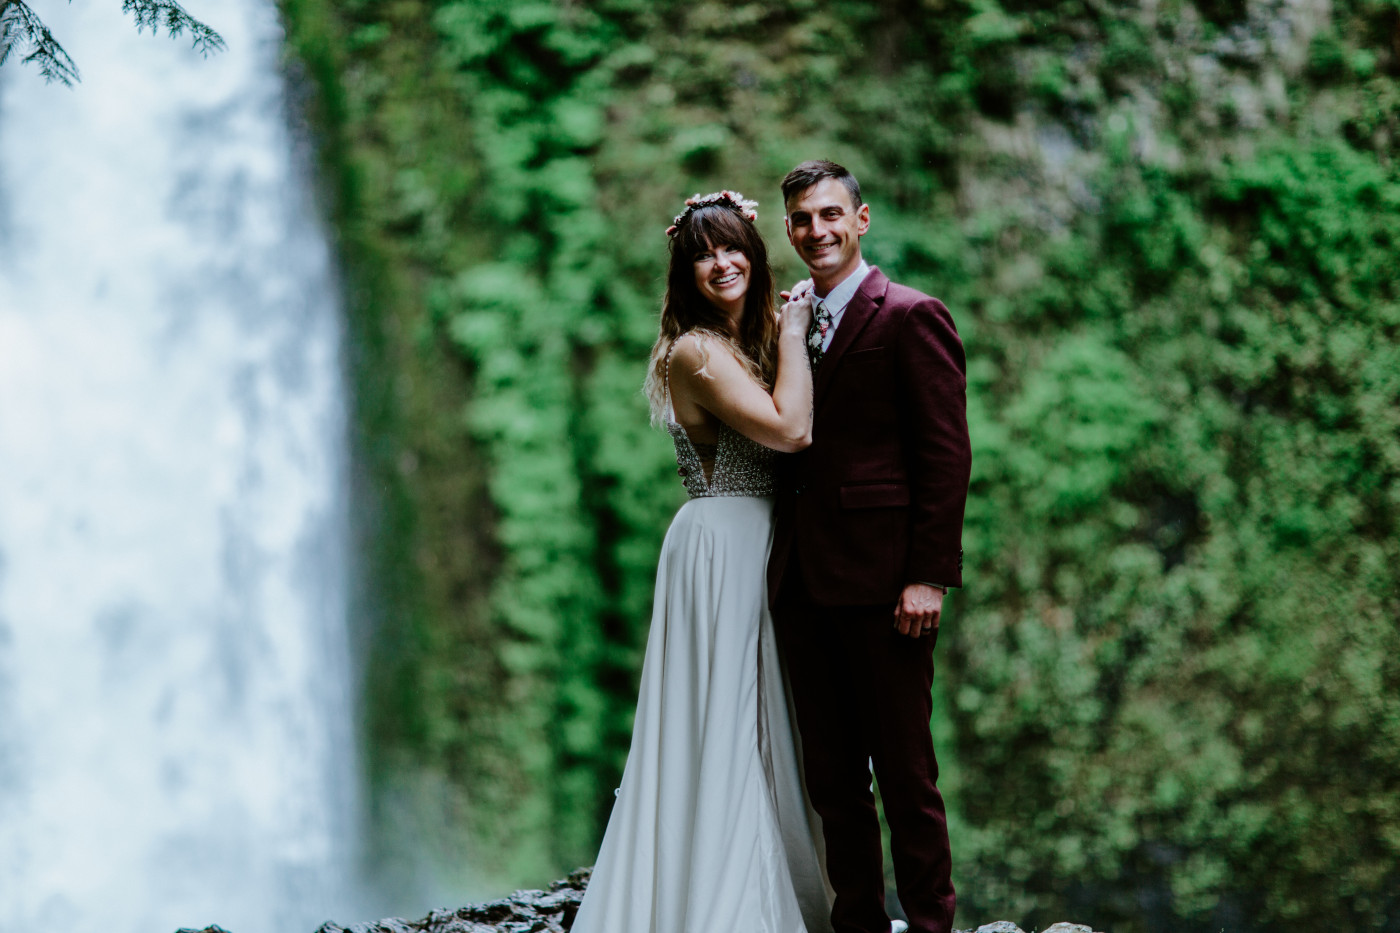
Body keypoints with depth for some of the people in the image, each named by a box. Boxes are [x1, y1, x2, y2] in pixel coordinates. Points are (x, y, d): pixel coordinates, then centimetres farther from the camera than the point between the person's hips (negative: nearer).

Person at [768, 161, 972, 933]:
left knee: (905, 773, -1)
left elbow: (946, 456, -10)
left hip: (880, 582, -7)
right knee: (831, 776, 11)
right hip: (801, 581, 7)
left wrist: (929, 577, -16)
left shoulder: (911, 318, -5)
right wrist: (780, 565, 8)